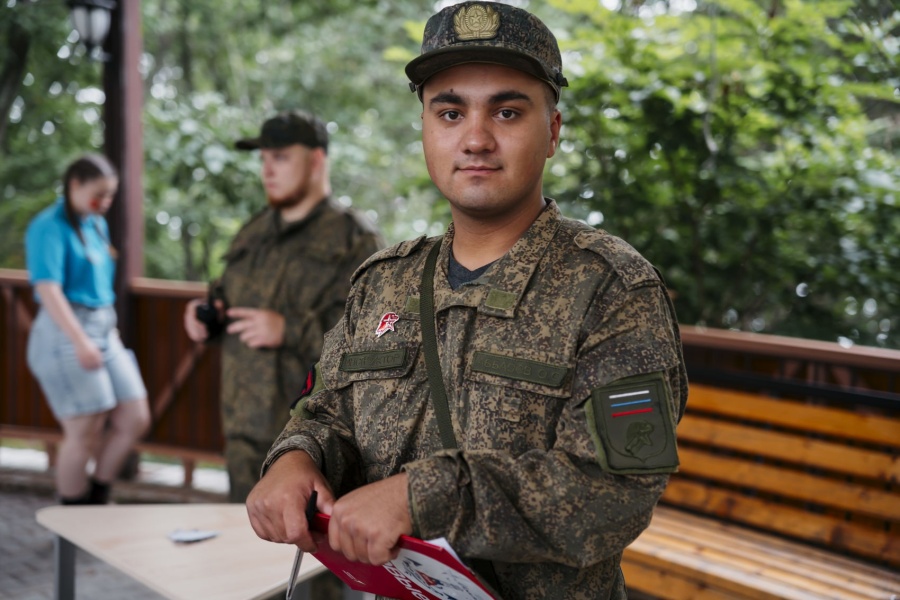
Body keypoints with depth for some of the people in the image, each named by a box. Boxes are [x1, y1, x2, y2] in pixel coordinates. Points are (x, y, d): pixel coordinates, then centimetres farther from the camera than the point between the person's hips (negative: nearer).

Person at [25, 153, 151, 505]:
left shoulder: (97, 225, 16)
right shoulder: (49, 227, -10)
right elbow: (48, 289, -19)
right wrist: (80, 342, -26)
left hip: (103, 331, 9)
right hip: (66, 334, -9)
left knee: (135, 420, 5)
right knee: (85, 433, -5)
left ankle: (96, 502, 20)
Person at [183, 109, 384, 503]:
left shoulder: (353, 240, -7)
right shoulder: (253, 234, 18)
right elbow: (229, 293, 34)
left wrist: (289, 331, -22)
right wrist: (208, 312, 10)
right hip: (245, 432, 7)